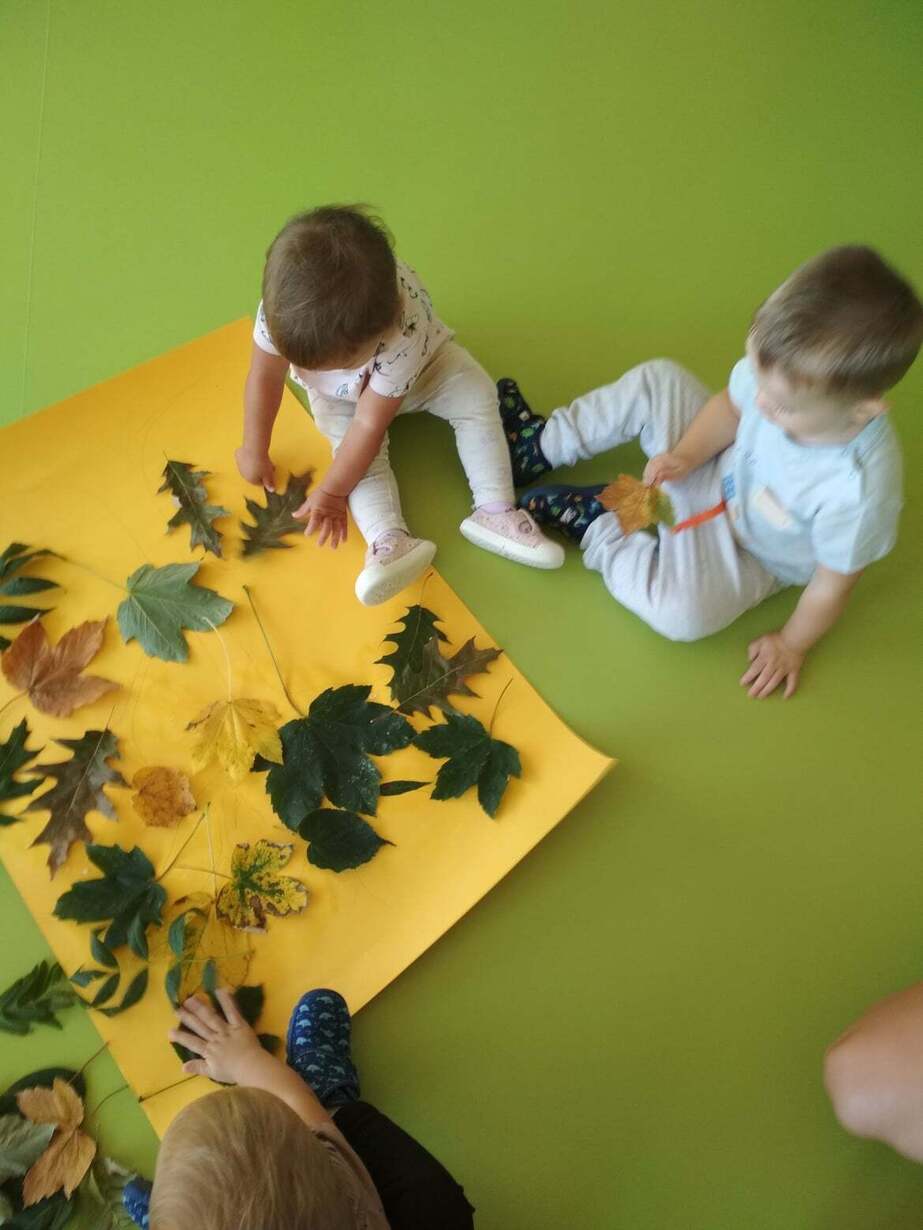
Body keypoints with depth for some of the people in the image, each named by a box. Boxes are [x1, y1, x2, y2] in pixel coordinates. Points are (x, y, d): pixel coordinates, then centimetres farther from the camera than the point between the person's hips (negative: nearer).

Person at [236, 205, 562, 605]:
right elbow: (265, 378, -20)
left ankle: (495, 511, -23)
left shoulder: (404, 337, -44)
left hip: (415, 368, -2)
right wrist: (254, 450, -10)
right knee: (357, 448, -26)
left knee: (477, 395, -23)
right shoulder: (284, 309, -37)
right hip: (337, 394, 2)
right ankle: (390, 539, -34)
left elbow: (370, 422, -35)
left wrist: (331, 491, -27)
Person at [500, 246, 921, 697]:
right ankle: (537, 446, 7)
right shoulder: (789, 371, -28)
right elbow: (731, 406, -4)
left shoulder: (860, 487, -39)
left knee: (683, 613, -32)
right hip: (719, 470, 5)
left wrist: (791, 644, -9)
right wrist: (686, 455, -18)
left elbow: (834, 581, -22)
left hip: (748, 553, -4)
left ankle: (590, 521, -9)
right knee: (657, 380, -8)